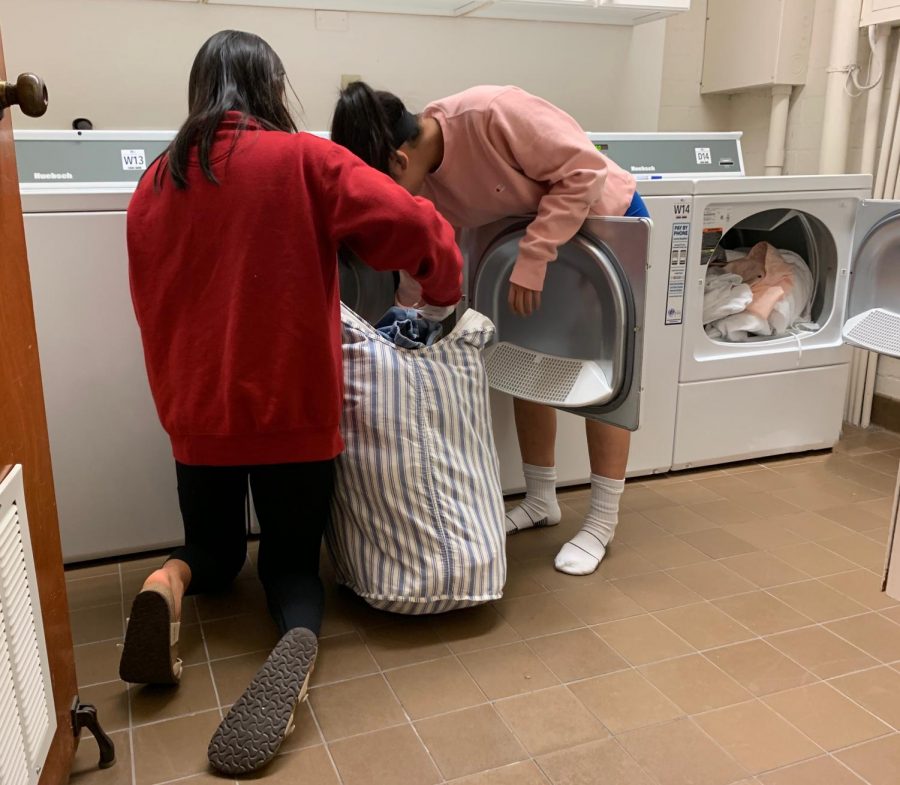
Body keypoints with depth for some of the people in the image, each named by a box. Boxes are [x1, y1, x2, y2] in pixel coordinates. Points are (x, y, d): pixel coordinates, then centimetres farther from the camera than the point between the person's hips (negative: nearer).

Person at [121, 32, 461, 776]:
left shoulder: (156, 183, 5)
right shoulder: (302, 160, -8)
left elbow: (151, 308, 12)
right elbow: (413, 225, -17)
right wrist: (442, 287, 3)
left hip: (196, 413, 3)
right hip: (293, 410, -3)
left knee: (214, 554, 25)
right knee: (291, 560, 15)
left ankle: (168, 581, -9)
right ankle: (298, 639, -18)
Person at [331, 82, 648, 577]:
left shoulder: (492, 113, -35)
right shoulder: (420, 192, -14)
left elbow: (583, 171, -30)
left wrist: (531, 260, -32)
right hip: (533, 239, 7)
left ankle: (602, 523, 7)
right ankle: (540, 501, 22)